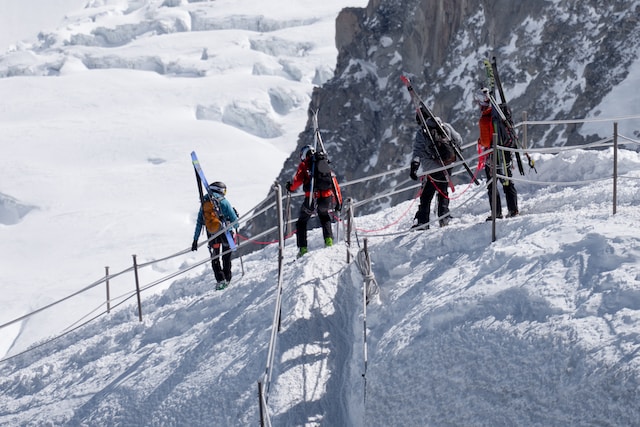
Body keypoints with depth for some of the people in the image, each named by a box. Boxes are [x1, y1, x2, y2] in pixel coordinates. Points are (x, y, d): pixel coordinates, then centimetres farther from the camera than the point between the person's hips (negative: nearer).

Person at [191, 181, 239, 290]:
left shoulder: (204, 202, 3)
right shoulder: (223, 201, -10)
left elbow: (199, 222, 4)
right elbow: (234, 219, -9)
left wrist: (195, 239, 7)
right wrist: (236, 226, 15)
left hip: (211, 235, 3)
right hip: (225, 231, -3)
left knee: (214, 259, 14)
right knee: (226, 257, 17)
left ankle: (220, 281, 2)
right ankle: (227, 279, 19)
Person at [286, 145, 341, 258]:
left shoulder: (304, 165, 7)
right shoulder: (325, 164, 20)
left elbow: (298, 180, -6)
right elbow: (334, 183, 19)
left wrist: (290, 187, 15)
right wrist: (339, 201, 22)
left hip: (312, 199, -4)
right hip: (327, 199, 4)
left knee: (302, 222, 16)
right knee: (324, 216, 33)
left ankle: (303, 248, 6)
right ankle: (328, 239, 15)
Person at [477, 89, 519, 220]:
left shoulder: (485, 119, -17)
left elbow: (486, 141, -18)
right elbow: (509, 132, 12)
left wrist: (480, 142, 3)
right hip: (506, 154, 6)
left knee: (491, 185, 3)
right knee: (508, 182, 14)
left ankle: (496, 212, 1)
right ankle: (513, 209, 15)